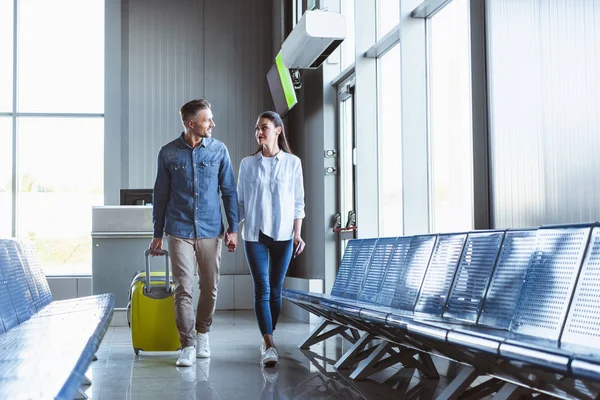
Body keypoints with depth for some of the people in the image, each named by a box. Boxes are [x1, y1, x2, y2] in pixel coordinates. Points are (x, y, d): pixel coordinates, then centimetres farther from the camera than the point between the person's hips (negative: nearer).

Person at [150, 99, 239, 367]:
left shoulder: (219, 150, 2)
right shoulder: (168, 153, 0)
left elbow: (229, 191, 6)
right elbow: (161, 195, 7)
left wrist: (233, 228, 1)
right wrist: (157, 234, 7)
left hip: (211, 231, 1)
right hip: (179, 232, -1)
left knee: (210, 288, 9)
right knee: (183, 290, -5)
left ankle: (203, 333, 31)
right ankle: (188, 346, 2)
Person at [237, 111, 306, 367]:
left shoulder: (292, 163, 2)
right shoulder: (247, 164, 4)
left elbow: (298, 201, 3)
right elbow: (240, 201, 8)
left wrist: (297, 234, -2)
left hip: (282, 234, 0)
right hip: (254, 234, 0)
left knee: (275, 290, 7)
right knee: (262, 289, -9)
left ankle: (267, 340, 21)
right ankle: (269, 346, -13)